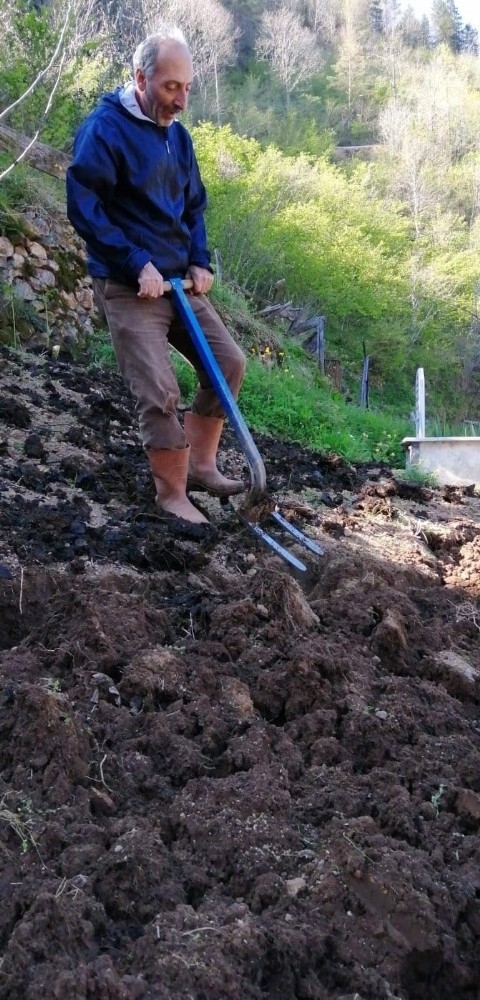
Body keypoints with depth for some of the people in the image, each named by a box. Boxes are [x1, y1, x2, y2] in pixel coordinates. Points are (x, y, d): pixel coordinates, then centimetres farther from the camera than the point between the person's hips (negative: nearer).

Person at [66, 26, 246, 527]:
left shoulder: (177, 134, 11)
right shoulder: (103, 129, -11)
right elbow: (83, 207, -16)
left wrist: (201, 261, 3)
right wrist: (136, 263, -19)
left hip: (179, 281, 8)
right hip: (128, 287, -8)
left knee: (229, 361, 7)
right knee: (159, 393, -12)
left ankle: (200, 463, 19)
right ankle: (172, 495, 4)